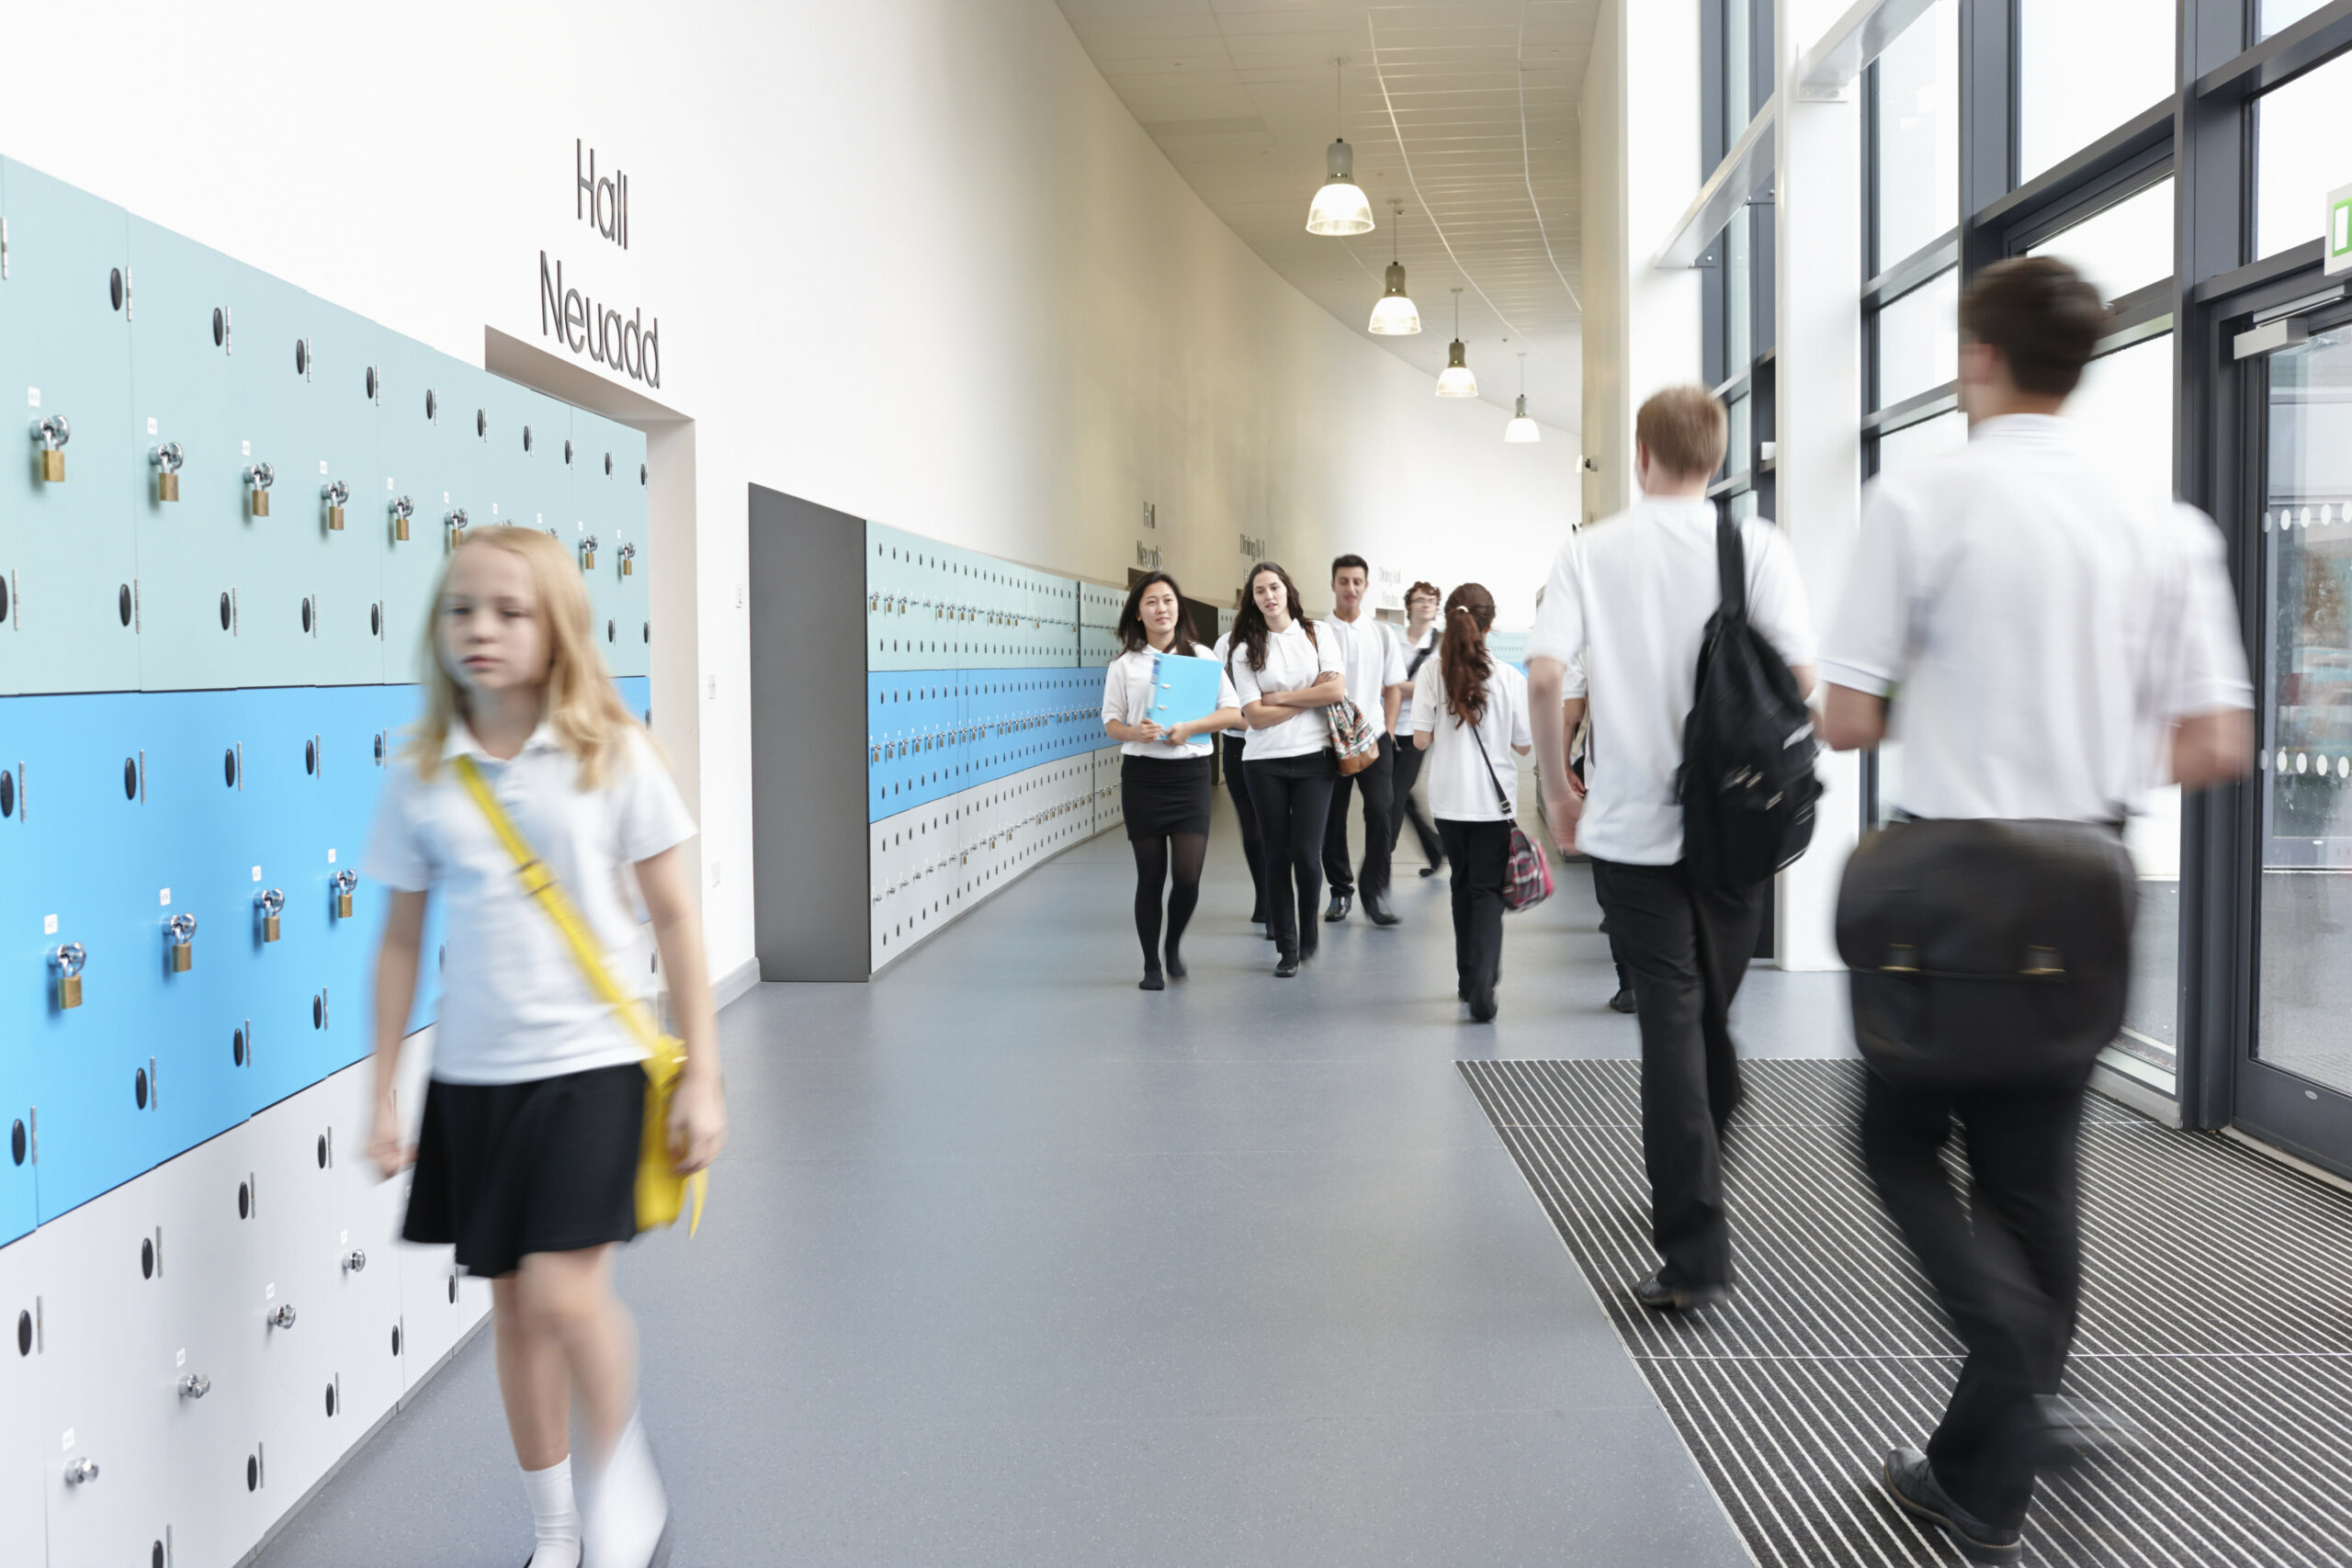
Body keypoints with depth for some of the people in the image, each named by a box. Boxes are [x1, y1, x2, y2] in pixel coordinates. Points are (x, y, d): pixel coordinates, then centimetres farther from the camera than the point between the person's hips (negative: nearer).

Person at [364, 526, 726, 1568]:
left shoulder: (613, 756, -6)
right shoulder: (421, 776, 1)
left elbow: (675, 918, -3)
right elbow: (401, 941, 7)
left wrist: (702, 1077, -4)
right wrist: (384, 1097, 7)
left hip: (591, 1063, -3)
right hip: (473, 1074, 3)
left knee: (563, 1295, -14)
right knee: (514, 1308, 11)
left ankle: (624, 1481, 14)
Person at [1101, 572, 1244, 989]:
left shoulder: (1201, 656, 5)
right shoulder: (1124, 666, 5)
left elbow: (1233, 712, 0)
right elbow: (1111, 722, 6)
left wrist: (1189, 728, -15)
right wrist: (1135, 732, -17)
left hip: (1190, 772, 0)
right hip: (1142, 776, 0)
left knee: (1188, 876, -6)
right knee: (1150, 876, 4)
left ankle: (1174, 946, 22)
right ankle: (1151, 965, 17)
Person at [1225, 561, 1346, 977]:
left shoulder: (1317, 636, 6)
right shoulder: (1245, 650, 4)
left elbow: (1337, 689, -7)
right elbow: (1256, 716, -5)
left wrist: (1281, 697, -6)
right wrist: (1311, 697, -5)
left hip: (1314, 757, -1)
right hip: (1266, 761, 1)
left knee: (1306, 854, -6)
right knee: (1277, 857, 4)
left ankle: (1307, 932, 18)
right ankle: (1286, 948, 14)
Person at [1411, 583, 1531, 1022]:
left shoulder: (1432, 673, -8)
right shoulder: (1509, 678, -9)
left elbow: (1421, 740, -8)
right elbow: (1524, 745, -3)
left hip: (1449, 798, 2)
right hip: (1495, 800, -2)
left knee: (1463, 885, 19)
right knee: (1488, 890, 2)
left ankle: (1468, 977, 25)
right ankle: (1482, 984, -15)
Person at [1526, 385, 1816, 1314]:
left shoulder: (1591, 551, -1)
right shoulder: (1755, 545, -1)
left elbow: (1547, 678, -11)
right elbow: (1799, 673, -8)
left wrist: (1558, 788, 2)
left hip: (1633, 822, -1)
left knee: (1669, 1022, -1)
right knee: (1712, 1011, 19)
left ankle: (1694, 1256, -2)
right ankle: (1704, 1163, 37)